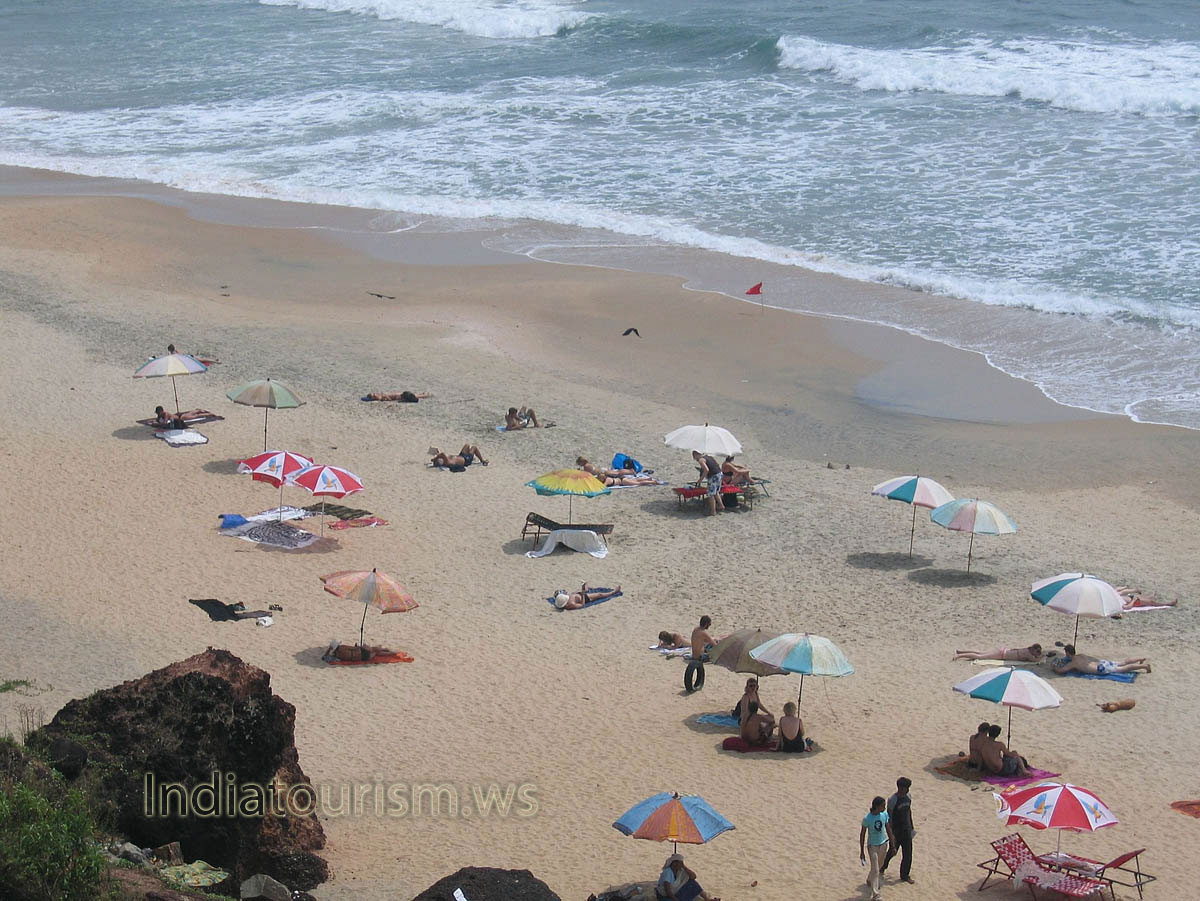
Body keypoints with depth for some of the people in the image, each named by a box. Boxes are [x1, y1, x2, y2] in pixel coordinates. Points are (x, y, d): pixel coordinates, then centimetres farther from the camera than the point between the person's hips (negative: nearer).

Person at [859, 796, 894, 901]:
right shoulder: (867, 819, -22)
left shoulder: (885, 814, -9)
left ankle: (869, 880, 50)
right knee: (875, 869, -8)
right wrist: (861, 852, -10)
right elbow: (862, 835, -13)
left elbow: (888, 829, 5)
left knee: (879, 866, 22)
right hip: (872, 845, -5)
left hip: (883, 844, 5)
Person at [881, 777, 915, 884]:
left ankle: (905, 875, 20)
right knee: (892, 851, 11)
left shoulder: (908, 796, 0)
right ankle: (883, 867, 38)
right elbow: (889, 818, -18)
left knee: (907, 854, 7)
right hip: (896, 830, -5)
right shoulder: (892, 800, -21)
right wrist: (891, 834, -19)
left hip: (907, 830, 5)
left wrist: (911, 827, 18)